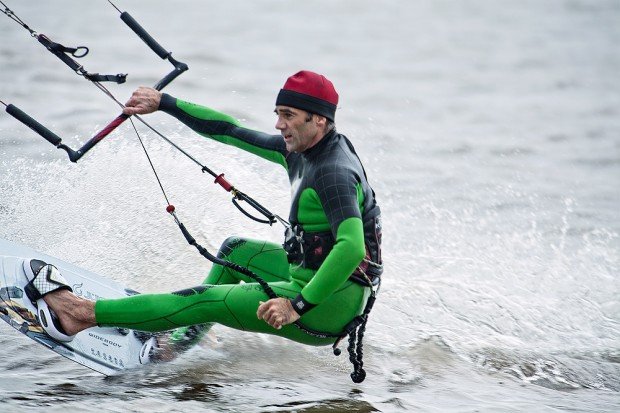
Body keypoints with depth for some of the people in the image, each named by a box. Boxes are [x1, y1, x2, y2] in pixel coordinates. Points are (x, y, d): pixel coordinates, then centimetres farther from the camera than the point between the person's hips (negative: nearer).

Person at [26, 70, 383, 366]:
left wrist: (298, 306, -38)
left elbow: (352, 248, -36)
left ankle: (82, 314, -5)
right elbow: (230, 131, 16)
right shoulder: (300, 150, 6)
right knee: (235, 250, 28)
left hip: (328, 304, -10)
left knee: (206, 300, -8)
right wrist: (163, 103, 16)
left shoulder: (334, 172, -23)